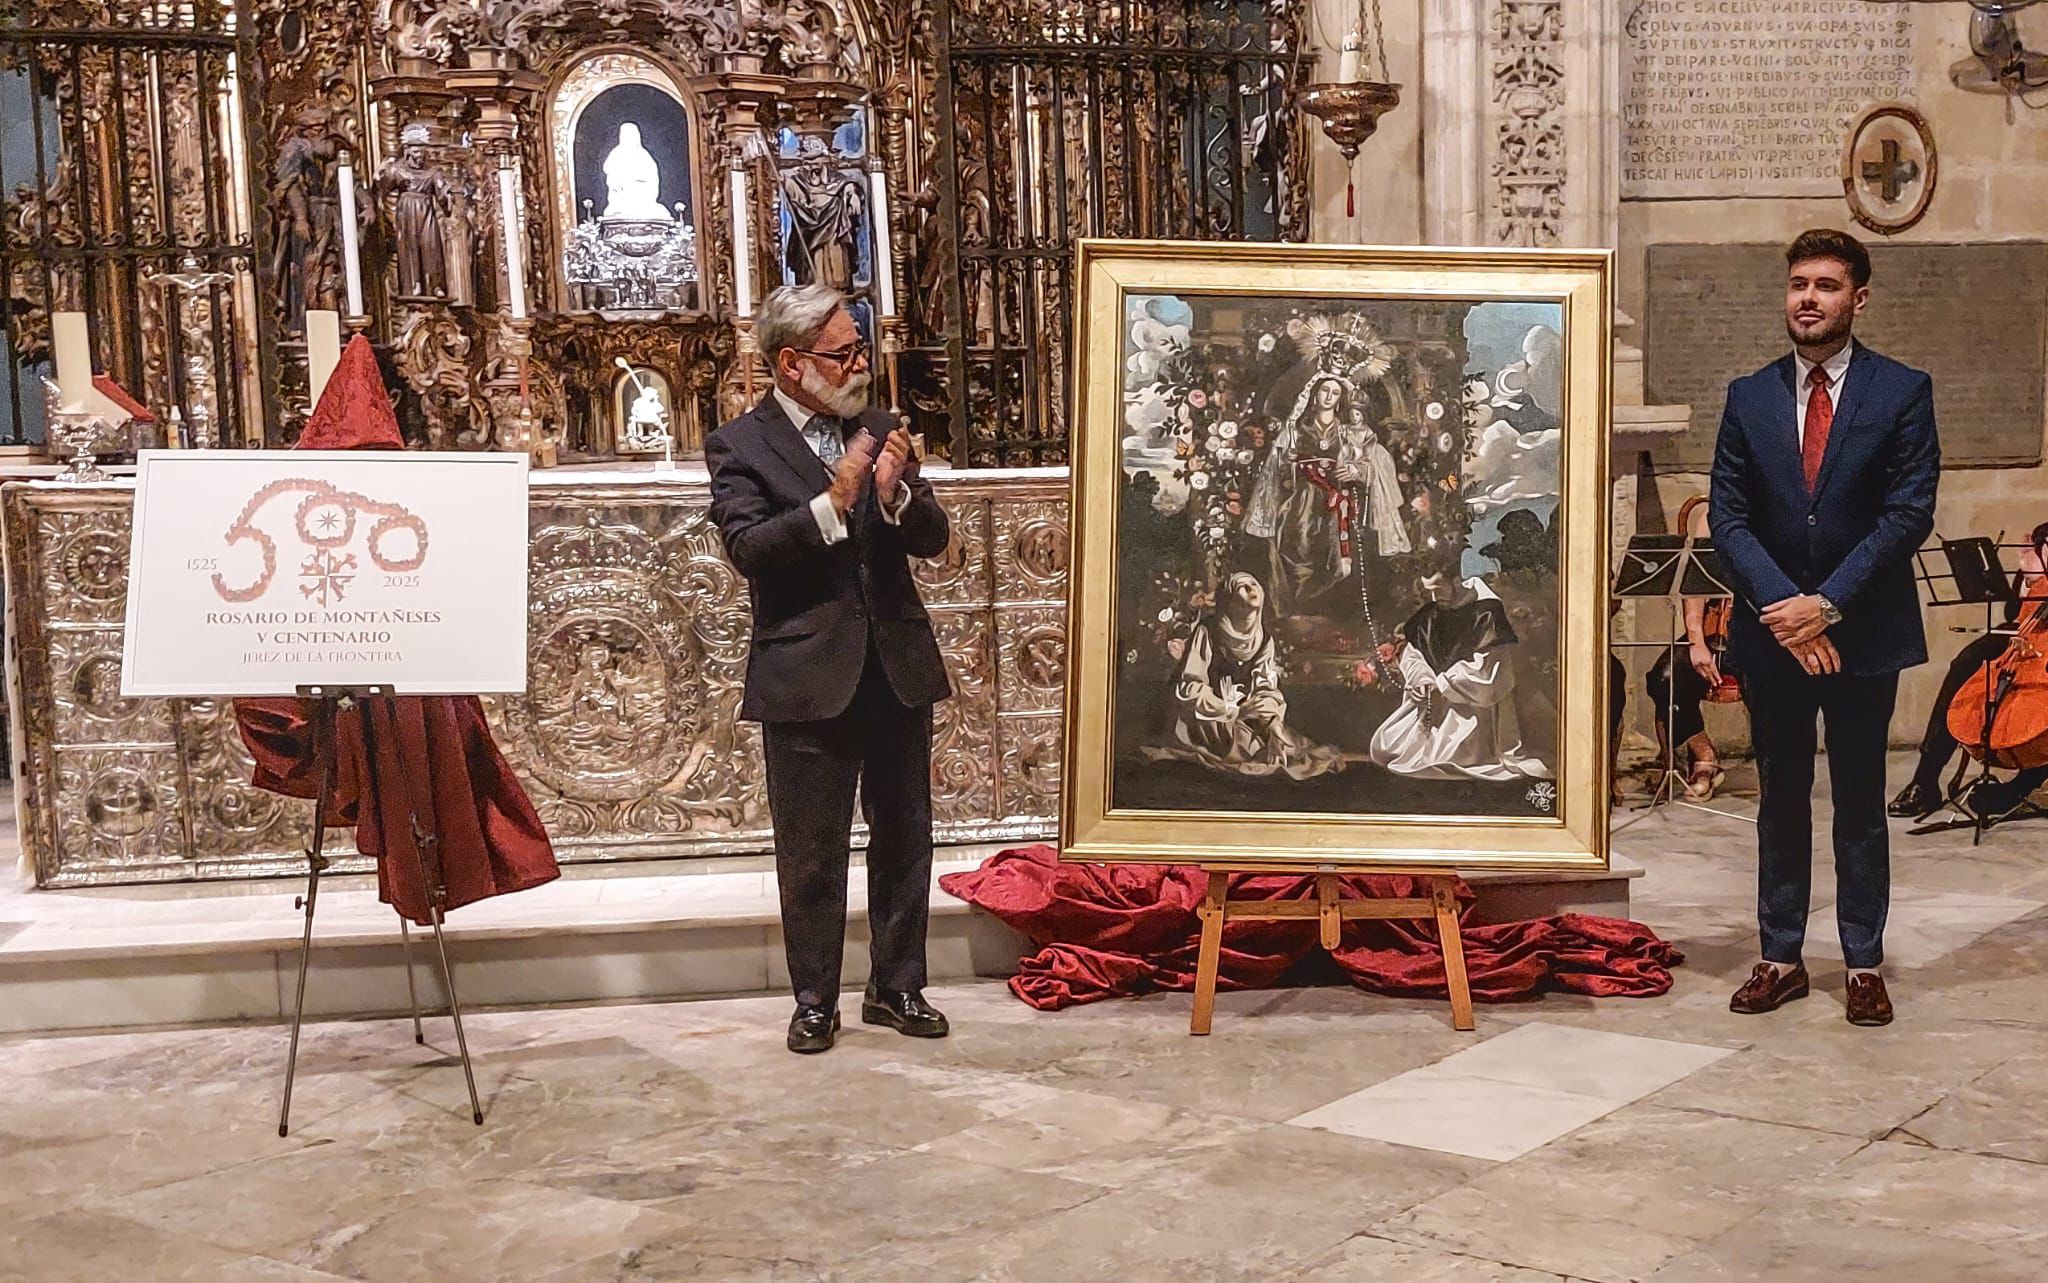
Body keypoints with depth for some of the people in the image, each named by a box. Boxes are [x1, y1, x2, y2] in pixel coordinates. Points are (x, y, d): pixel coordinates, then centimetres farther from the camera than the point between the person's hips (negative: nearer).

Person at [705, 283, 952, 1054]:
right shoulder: (740, 446, -5)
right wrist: (832, 504, -30)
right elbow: (747, 549, -18)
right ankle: (815, 1000, 21)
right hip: (808, 675, -4)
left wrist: (897, 494, -17)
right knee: (811, 854, 7)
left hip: (898, 667, 4)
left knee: (904, 840, 12)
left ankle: (896, 988, 26)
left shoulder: (879, 431, 7)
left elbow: (934, 540, 3)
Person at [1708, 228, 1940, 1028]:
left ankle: (1864, 964, 14)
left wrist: (1828, 603, -15)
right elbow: (1727, 516, 0)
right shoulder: (1748, 397, 6)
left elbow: (1909, 513, -8)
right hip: (1771, 631, 2)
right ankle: (1781, 957, 17)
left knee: (1860, 802, 6)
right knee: (1780, 799, 10)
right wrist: (1782, 605, -13)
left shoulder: (1903, 392, -2)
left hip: (1863, 631, -2)